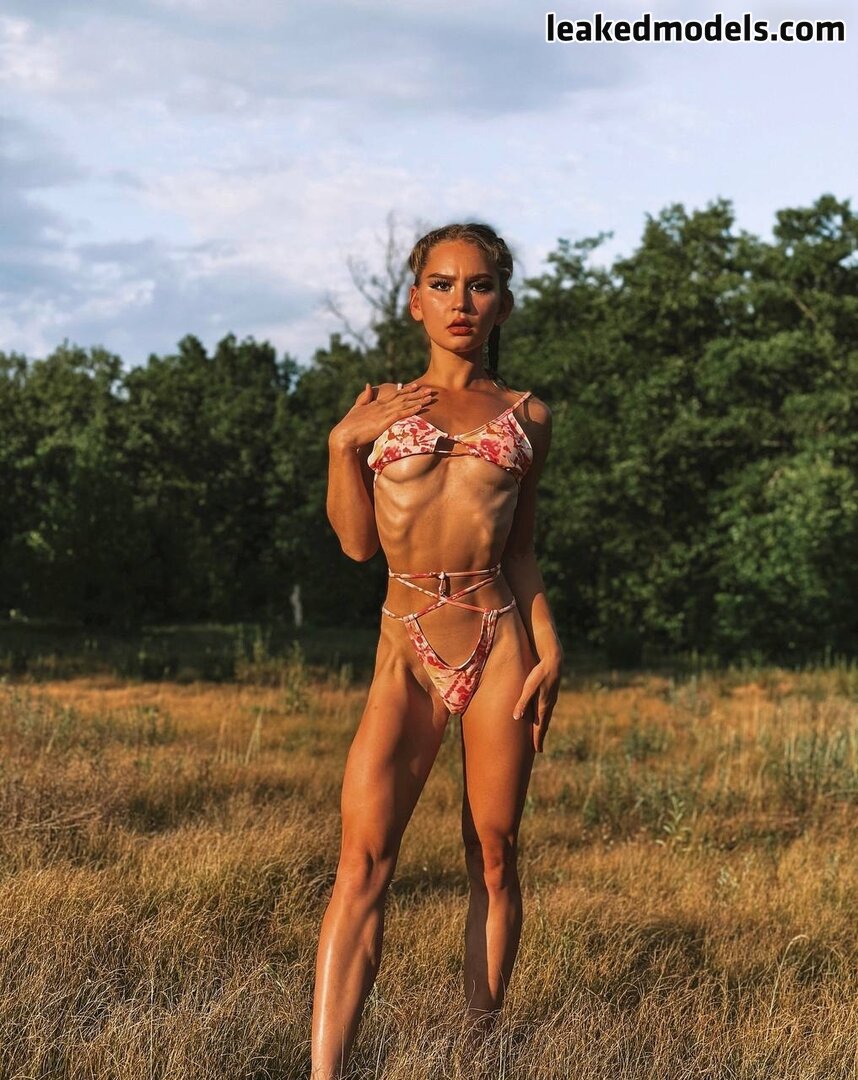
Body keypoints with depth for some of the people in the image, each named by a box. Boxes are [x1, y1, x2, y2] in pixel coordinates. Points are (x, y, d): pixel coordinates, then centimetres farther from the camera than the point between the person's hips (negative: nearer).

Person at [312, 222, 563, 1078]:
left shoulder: (525, 417, 11)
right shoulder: (380, 405, 12)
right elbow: (357, 541, 7)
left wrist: (550, 649, 4)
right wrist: (344, 442, -4)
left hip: (501, 643, 1)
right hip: (407, 651, -1)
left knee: (493, 856, 3)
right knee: (364, 855, -14)